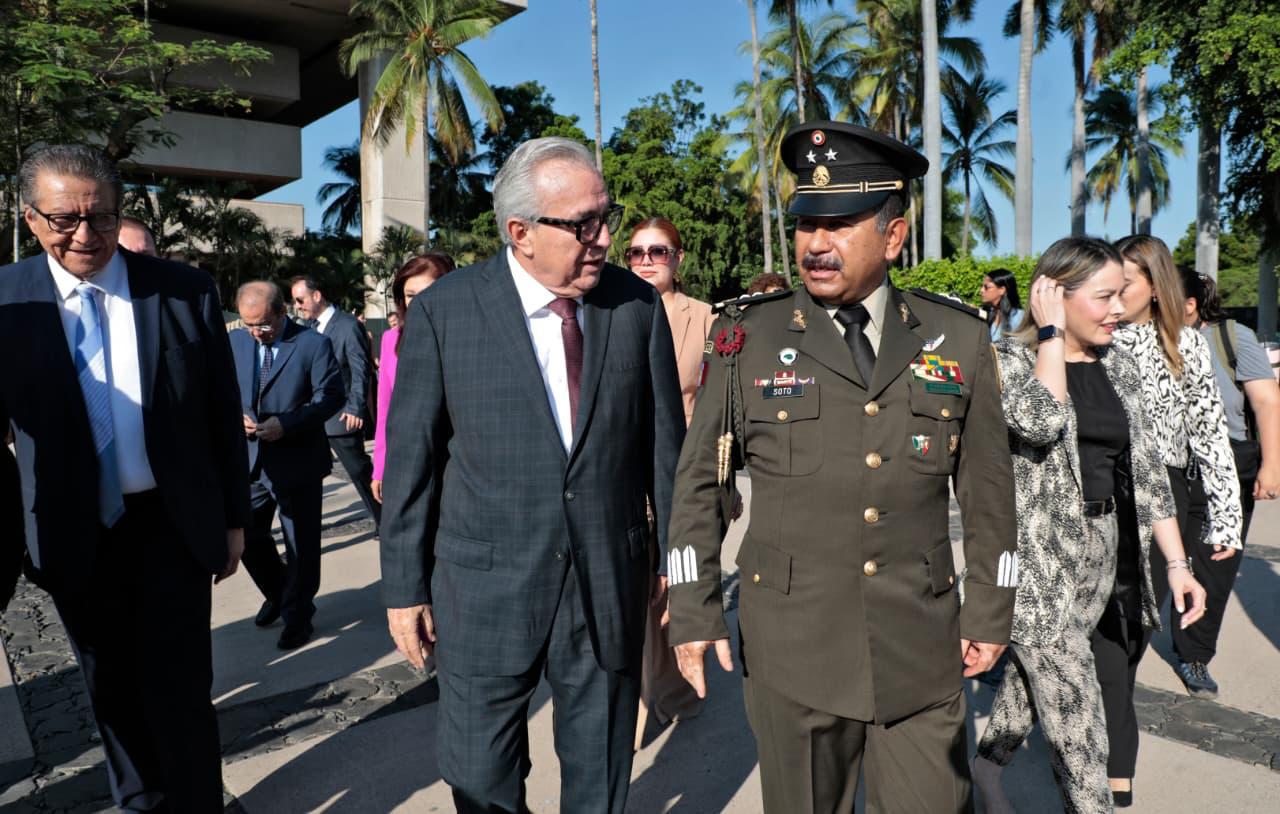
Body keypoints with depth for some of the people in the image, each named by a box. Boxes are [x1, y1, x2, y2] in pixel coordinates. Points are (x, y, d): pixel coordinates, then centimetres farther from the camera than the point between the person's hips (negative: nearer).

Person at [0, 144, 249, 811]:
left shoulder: (187, 291, -6)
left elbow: (223, 415, 0)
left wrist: (234, 519, 2)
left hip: (173, 525, -1)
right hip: (74, 538, 2)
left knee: (180, 693, 3)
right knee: (112, 693, 18)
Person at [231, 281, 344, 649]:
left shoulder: (313, 344, -8)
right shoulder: (235, 341, 6)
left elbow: (331, 395, -12)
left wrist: (286, 424, -23)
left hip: (297, 461, -4)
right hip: (250, 460, 4)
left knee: (301, 546, 6)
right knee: (247, 536, 12)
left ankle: (297, 614, 25)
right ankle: (278, 594, 38)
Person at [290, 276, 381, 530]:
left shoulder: (348, 326, -12)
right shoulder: (311, 326, 12)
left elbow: (361, 370, -15)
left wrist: (356, 409, -22)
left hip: (342, 416, -7)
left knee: (360, 471, 3)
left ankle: (384, 520, 17)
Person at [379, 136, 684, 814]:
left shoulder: (638, 305, -3)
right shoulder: (442, 311, -8)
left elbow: (665, 446, 2)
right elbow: (410, 460, -3)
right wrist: (405, 587, -1)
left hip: (611, 585, 2)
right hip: (484, 589, -1)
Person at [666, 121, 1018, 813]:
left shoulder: (959, 340, 2)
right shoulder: (746, 337, -3)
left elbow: (987, 488, 8)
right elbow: (700, 483, 1)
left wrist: (990, 613, 8)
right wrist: (693, 612, -2)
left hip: (922, 652, 1)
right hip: (789, 649, -1)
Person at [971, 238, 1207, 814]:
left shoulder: (1118, 367, 8)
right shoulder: (1011, 356, -8)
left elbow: (1146, 468, 9)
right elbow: (1040, 421, -29)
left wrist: (1177, 563, 5)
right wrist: (1052, 333, -18)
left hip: (1100, 551, 6)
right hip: (1034, 555, -6)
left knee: (1038, 675, 19)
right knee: (1074, 706, -3)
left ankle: (986, 766, 40)